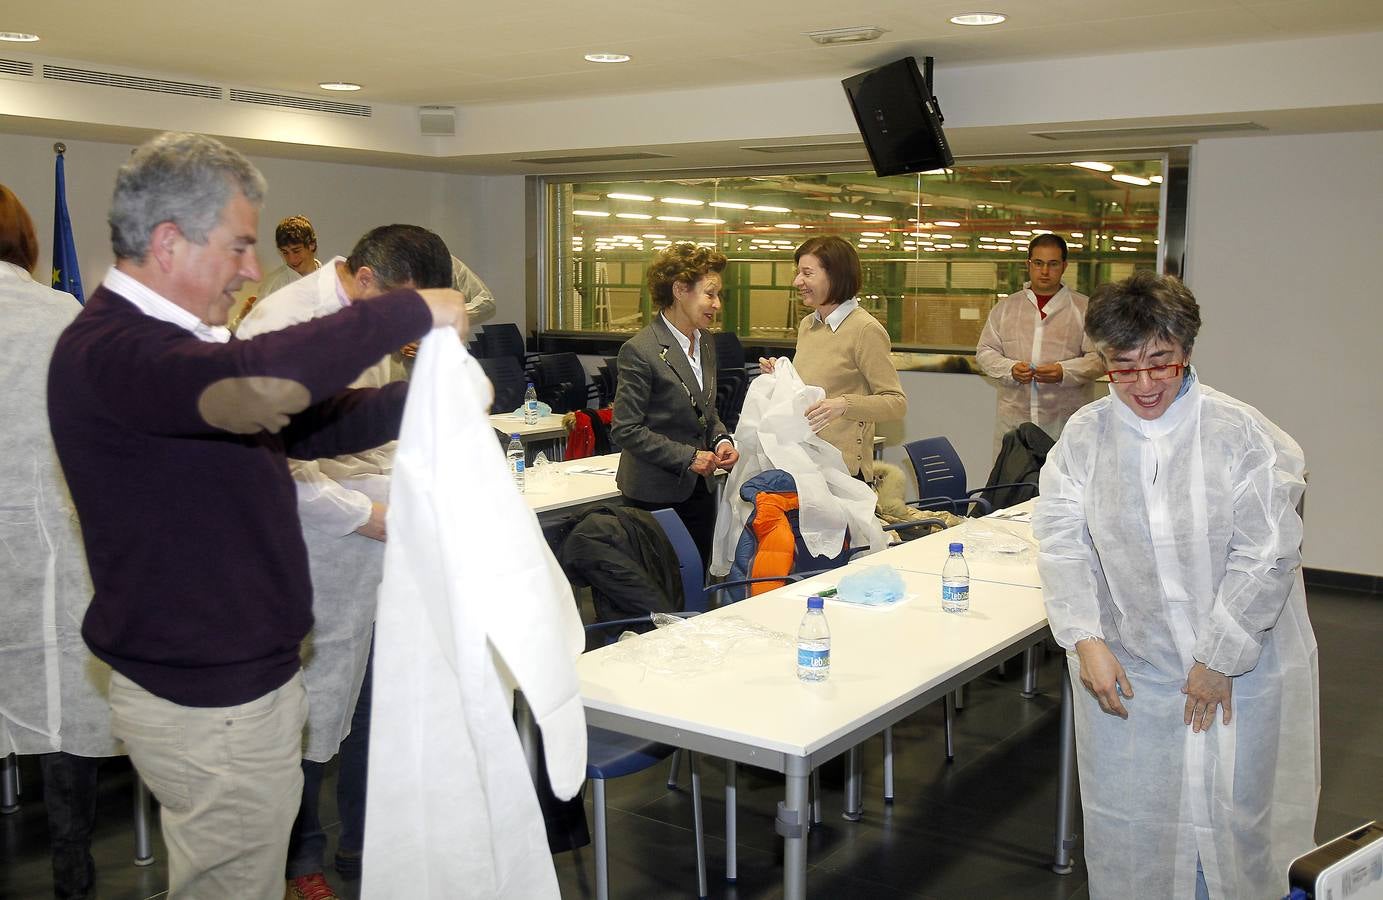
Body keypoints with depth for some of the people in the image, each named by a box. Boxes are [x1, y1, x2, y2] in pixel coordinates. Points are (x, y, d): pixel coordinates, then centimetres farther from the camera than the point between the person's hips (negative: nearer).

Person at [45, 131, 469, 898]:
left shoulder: (168, 341, 11)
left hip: (236, 681, 10)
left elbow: (307, 423, 15)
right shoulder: (107, 352, -23)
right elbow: (260, 383, -41)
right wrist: (413, 311, -28)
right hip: (210, 706, -10)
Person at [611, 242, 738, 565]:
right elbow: (625, 429, -16)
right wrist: (687, 457, -19)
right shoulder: (640, 351, -16)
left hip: (699, 488, 7)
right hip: (655, 494, -7)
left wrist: (721, 439, 1)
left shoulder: (706, 343, 9)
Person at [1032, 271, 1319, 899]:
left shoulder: (1238, 433, -10)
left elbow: (1267, 553, -11)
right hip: (1127, 669, 2)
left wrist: (1219, 659, -11)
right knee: (1129, 822, 12)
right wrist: (1086, 639, -13)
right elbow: (1063, 542, -3)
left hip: (1240, 665, -2)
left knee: (1235, 810, 10)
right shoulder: (1084, 436, -1)